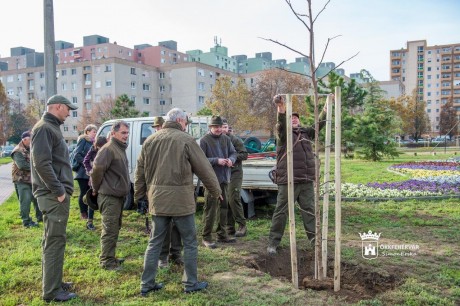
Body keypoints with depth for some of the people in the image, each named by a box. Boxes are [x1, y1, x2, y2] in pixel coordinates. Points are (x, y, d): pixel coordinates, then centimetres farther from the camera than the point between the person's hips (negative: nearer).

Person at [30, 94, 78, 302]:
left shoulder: (52, 128, 19)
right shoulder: (44, 128, -12)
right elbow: (41, 163, -23)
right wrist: (58, 190, -20)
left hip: (57, 194, 10)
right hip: (53, 196, -10)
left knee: (53, 240, 16)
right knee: (55, 241, -5)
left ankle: (54, 283, 27)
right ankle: (52, 291, 2)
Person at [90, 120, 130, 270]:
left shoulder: (120, 148, 14)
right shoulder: (108, 149, -17)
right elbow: (97, 169, -23)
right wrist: (97, 189, -10)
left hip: (118, 195, 10)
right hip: (109, 196, -10)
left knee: (115, 228, 17)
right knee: (110, 230, -3)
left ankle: (110, 257, 28)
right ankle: (106, 261, 6)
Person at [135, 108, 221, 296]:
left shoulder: (150, 140, 9)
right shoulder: (186, 139, -8)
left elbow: (140, 171, 12)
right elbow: (204, 169, -4)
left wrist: (139, 195, 22)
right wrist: (216, 191, 8)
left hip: (158, 200, 5)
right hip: (181, 199, -5)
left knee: (154, 242, 14)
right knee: (190, 243, 9)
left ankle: (147, 284, 19)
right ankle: (191, 283, 17)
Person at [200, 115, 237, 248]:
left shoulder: (226, 139, 9)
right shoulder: (204, 140, -9)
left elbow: (233, 152, 14)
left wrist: (231, 159, -9)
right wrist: (216, 161, -21)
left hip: (224, 178, 7)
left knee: (223, 206, 15)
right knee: (210, 208, -5)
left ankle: (222, 234, 27)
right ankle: (206, 237, 5)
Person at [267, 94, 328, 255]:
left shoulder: (306, 132, 16)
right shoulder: (283, 133, 0)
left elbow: (319, 123, 14)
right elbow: (281, 126, -21)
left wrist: (327, 107, 5)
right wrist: (281, 111, -40)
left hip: (307, 181, 5)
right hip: (288, 181, -5)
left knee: (310, 211, 13)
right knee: (281, 212, 0)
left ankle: (314, 238, 24)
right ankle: (273, 242, 8)